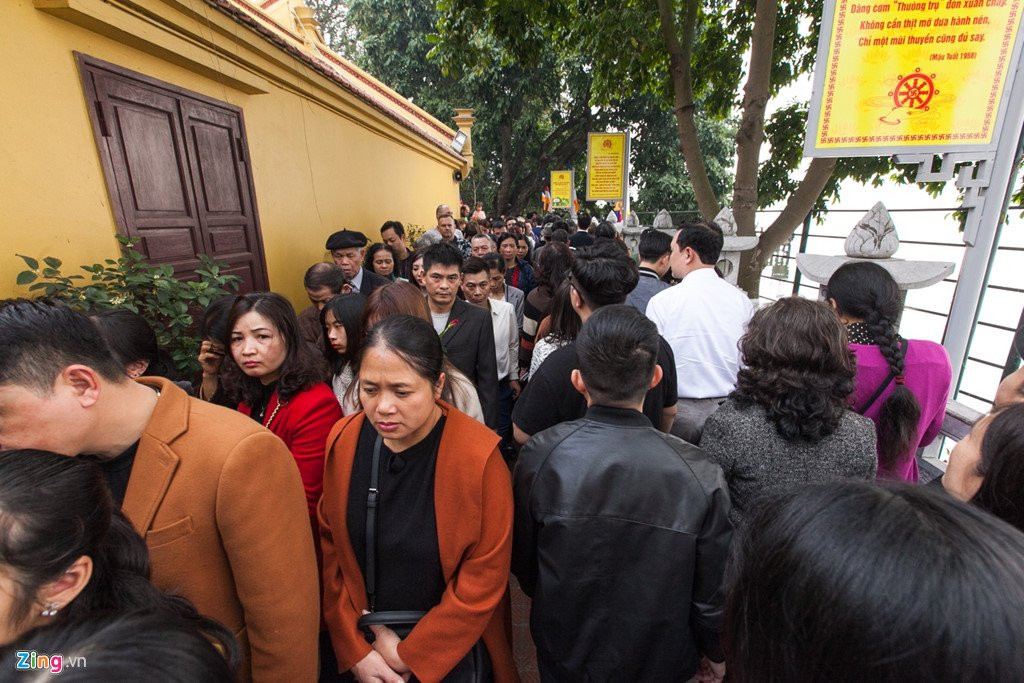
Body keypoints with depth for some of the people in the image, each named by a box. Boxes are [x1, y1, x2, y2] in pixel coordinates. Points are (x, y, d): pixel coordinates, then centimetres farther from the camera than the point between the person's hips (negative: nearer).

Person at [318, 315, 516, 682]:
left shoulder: (479, 457, -26)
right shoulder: (344, 439, -13)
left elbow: (484, 577, -18)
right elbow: (330, 545, -4)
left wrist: (410, 654, -11)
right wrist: (353, 646, -6)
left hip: (450, 650, -3)